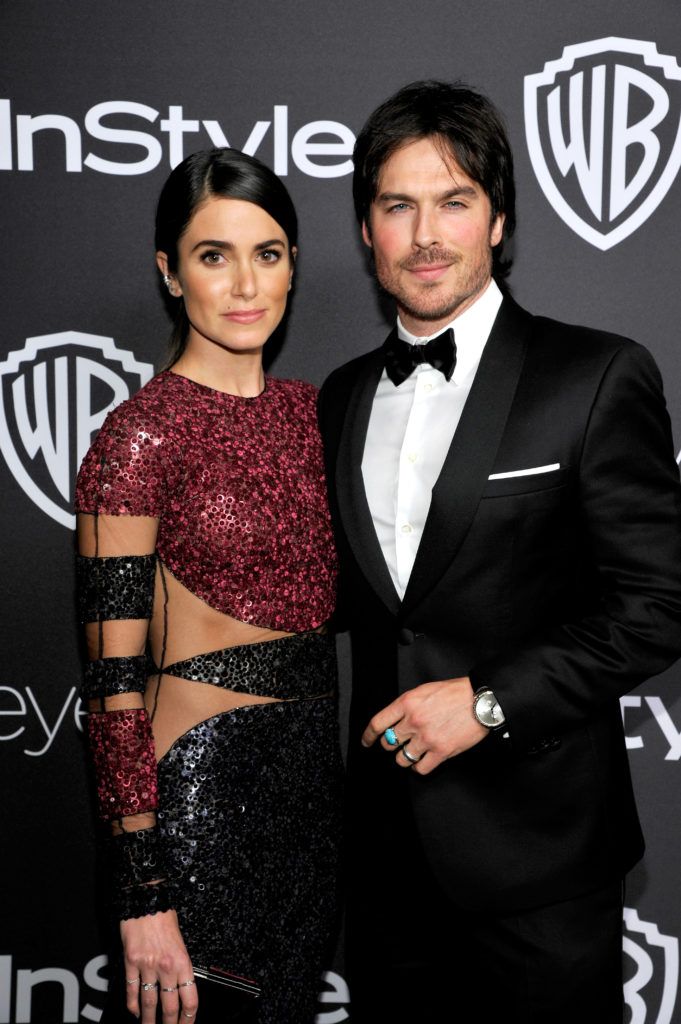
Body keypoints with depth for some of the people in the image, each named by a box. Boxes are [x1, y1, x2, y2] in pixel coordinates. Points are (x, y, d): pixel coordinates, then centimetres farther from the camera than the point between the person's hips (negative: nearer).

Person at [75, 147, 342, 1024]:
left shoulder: (307, 409, 5)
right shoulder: (139, 435, -16)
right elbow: (114, 680, -16)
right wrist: (143, 892, -16)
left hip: (313, 774, 7)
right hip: (202, 784, -7)